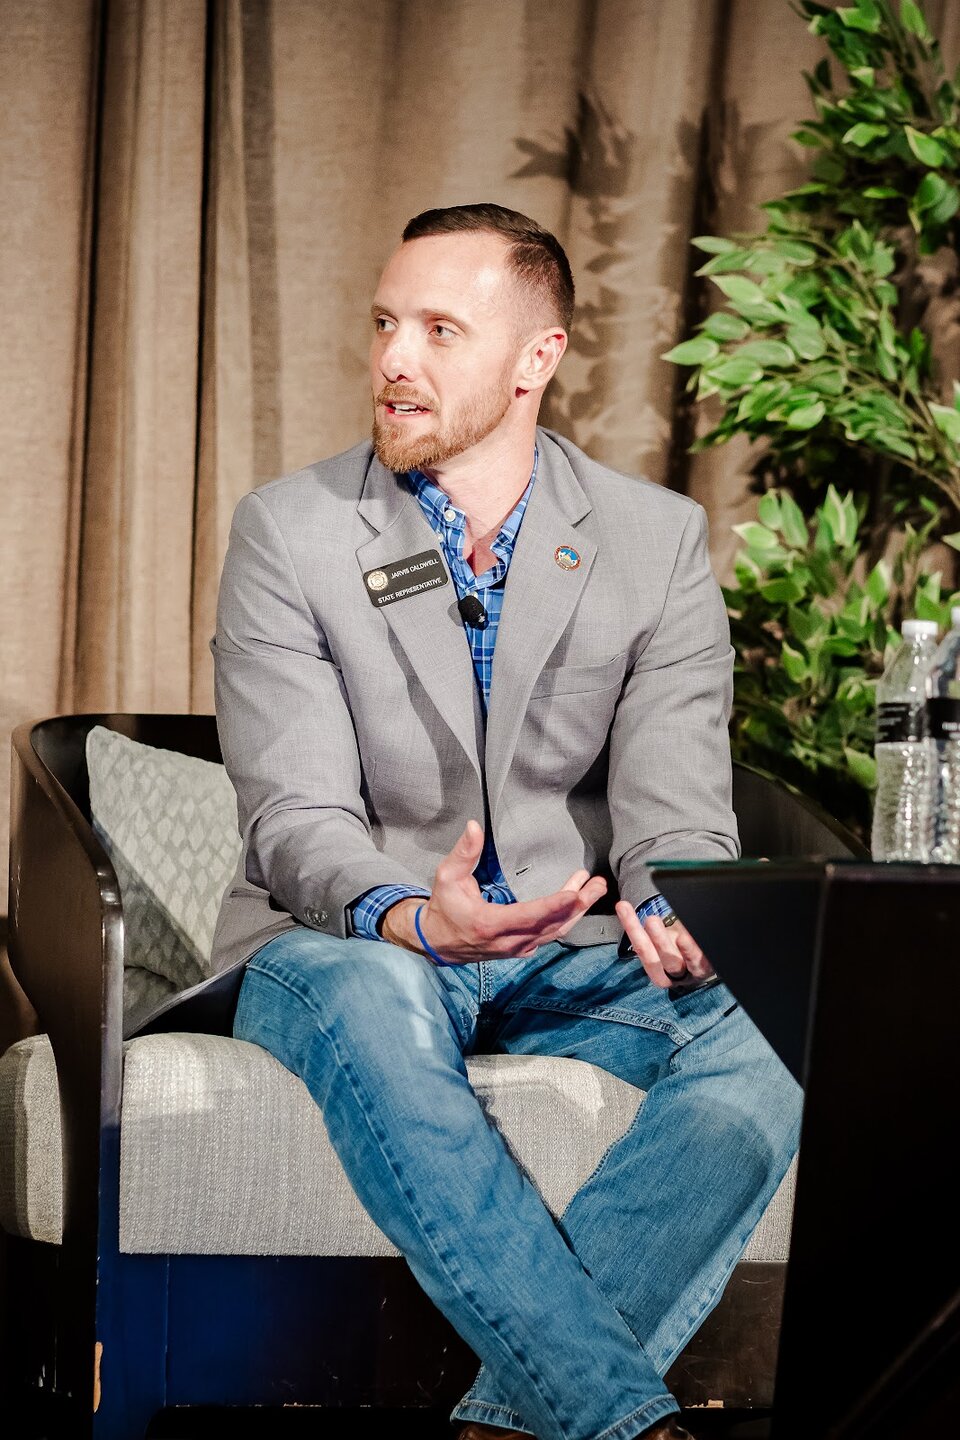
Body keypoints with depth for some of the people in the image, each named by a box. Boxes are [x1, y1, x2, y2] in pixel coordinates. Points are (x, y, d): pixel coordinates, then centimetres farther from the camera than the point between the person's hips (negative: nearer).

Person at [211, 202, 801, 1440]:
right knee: (372, 1006, -39)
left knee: (767, 1035, -29)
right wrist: (410, 918, -33)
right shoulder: (289, 531, -1)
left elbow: (675, 809, -3)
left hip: (570, 960, 2)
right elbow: (298, 817, -10)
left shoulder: (659, 540, 4)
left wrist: (677, 917, -29)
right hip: (353, 950, -2)